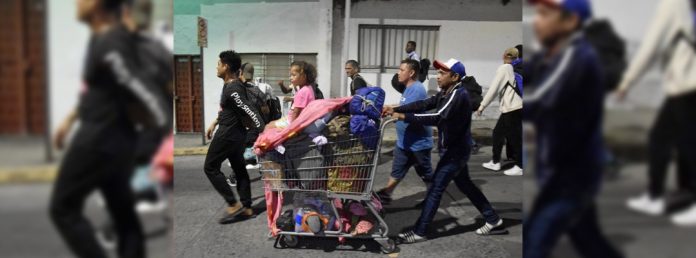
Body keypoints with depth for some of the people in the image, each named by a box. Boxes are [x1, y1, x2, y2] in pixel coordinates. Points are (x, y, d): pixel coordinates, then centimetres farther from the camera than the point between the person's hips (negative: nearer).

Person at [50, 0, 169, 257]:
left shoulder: (110, 46, -23)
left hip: (99, 139, -9)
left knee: (63, 209, 7)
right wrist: (70, 119, 27)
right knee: (123, 213, 12)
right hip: (115, 138, 9)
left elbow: (146, 94, -28)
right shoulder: (102, 36, 9)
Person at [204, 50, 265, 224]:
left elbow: (251, 113, -27)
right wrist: (214, 123, 23)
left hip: (228, 134, -10)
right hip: (236, 133, 10)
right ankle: (247, 208, 18)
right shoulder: (231, 84, 9)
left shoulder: (233, 90, -24)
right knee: (239, 170, 12)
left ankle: (234, 205, 1)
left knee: (210, 168, 2)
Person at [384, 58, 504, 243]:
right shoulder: (446, 93, 7)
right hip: (455, 149, 10)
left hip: (455, 151, -10)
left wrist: (404, 116, -36)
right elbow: (423, 104, -1)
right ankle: (494, 221, 31)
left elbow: (437, 117, -35)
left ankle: (419, 232, 3)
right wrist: (395, 109, -13)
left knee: (435, 189, -5)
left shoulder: (458, 95, -23)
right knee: (465, 185, 20)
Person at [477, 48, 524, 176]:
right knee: (498, 133, 14)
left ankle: (519, 167, 5)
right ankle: (495, 162, 21)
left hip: (512, 108, -8)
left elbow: (494, 89, -10)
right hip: (514, 107, 8)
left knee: (514, 137, -2)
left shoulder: (504, 68, -6)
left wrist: (482, 106, -7)